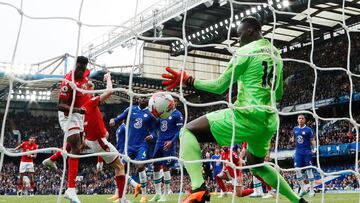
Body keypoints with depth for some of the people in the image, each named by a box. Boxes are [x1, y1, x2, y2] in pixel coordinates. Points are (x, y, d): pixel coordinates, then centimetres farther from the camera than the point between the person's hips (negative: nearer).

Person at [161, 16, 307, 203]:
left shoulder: (246, 51, -4)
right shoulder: (276, 54, 18)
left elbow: (220, 87, -7)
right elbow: (278, 95, 24)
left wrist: (188, 80, 1)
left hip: (247, 116, -8)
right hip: (269, 122, 8)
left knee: (188, 131, -6)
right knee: (256, 164, 33)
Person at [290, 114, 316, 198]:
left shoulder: (308, 129, -5)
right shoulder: (295, 129, 8)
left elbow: (312, 140, -6)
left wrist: (314, 148, -20)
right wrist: (292, 139, 3)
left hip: (307, 152, -4)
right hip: (298, 152, 4)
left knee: (309, 170, 1)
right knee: (297, 170, -2)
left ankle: (311, 190, 8)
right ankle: (302, 189, 9)